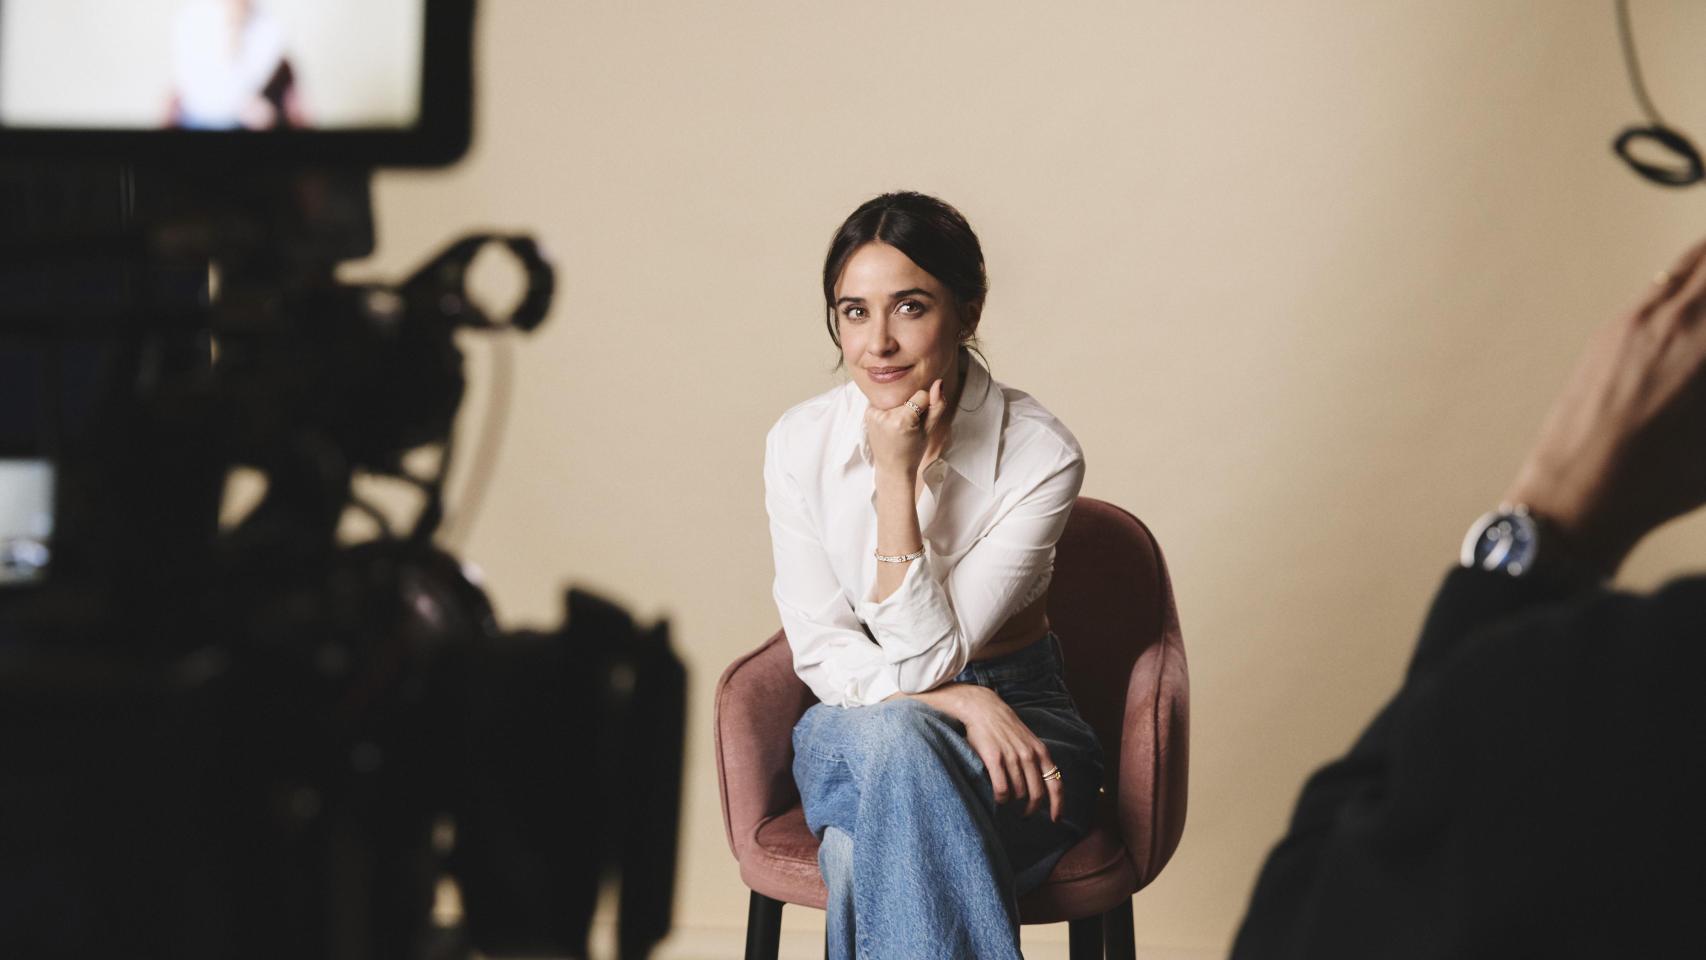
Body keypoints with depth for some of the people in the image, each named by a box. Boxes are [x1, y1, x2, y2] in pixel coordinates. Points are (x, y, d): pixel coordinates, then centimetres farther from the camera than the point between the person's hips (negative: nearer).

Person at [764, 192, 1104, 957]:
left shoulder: (1040, 455, -16)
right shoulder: (800, 443, -8)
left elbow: (924, 657, -19)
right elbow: (822, 655, -6)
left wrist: (896, 474, -23)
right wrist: (963, 703, -22)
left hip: (1015, 722, -2)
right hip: (855, 727, 2)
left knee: (859, 854, -34)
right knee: (893, 737, -36)